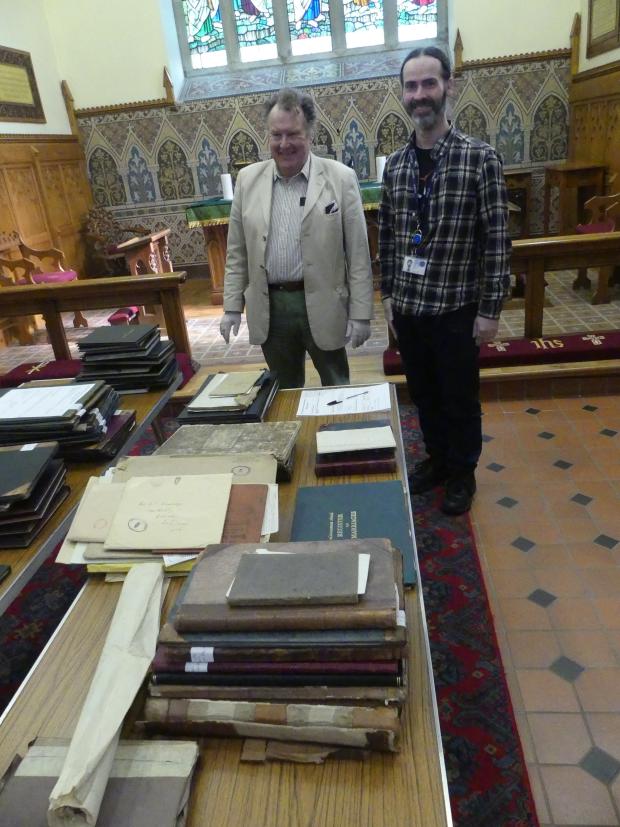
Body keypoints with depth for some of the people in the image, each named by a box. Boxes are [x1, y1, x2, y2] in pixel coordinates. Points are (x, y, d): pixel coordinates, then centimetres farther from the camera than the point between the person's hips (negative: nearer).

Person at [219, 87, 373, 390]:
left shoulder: (340, 178, -5)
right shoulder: (248, 179, 4)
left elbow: (358, 253, -5)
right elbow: (237, 252, 8)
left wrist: (361, 313, -7)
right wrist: (232, 306, 5)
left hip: (323, 306, -2)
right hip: (270, 307, 3)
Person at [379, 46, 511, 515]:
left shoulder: (480, 157, -8)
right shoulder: (395, 164, 4)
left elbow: (497, 239, -9)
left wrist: (491, 309, -11)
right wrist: (388, 293, 9)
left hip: (456, 307, -4)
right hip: (407, 306, 4)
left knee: (460, 398, 10)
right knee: (424, 393, 17)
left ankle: (463, 473, 31)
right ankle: (437, 459, 39)